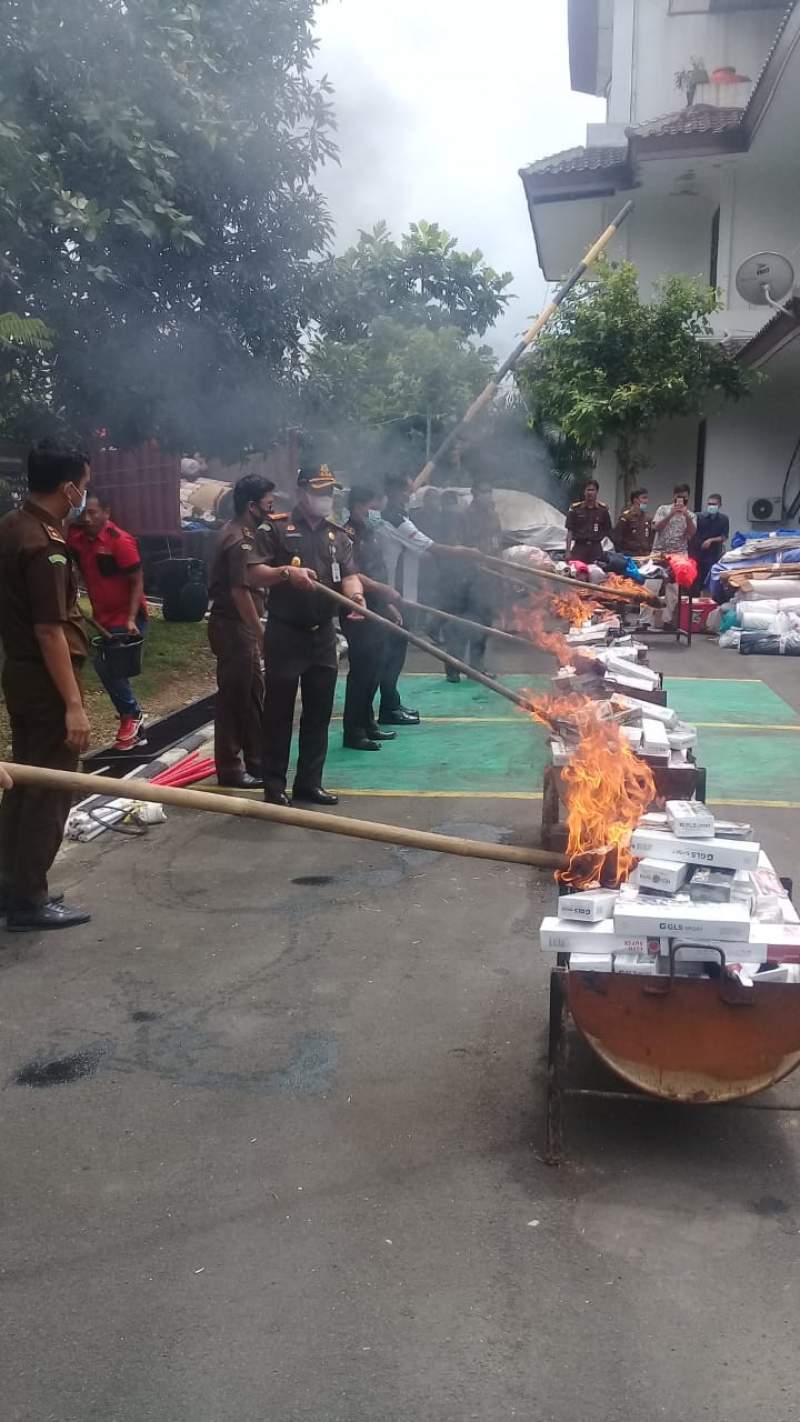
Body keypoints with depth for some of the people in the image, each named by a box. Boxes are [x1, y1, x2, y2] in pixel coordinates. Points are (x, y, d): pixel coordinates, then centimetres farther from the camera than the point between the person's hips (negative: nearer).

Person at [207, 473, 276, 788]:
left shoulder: (242, 533, 13)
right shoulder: (239, 541, -19)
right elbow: (240, 591, -22)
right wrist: (260, 632, -18)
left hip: (240, 626, 10)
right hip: (234, 628, -10)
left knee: (254, 695, 16)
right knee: (235, 698, -2)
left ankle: (255, 762, 26)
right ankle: (231, 770, 7)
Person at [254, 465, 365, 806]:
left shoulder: (339, 535, 14)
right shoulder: (275, 528, -2)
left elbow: (349, 574, 2)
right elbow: (254, 574, -7)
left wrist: (355, 594, -20)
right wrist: (286, 573, -25)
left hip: (323, 635, 5)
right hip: (285, 634, -5)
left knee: (319, 712, 10)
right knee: (279, 711, 0)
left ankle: (309, 782, 21)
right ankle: (273, 785, 10)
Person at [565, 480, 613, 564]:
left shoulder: (603, 509, 6)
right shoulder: (575, 508, 2)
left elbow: (607, 531, 10)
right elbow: (570, 531, 3)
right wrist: (568, 551, -3)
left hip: (596, 548, 1)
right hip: (579, 547, -1)